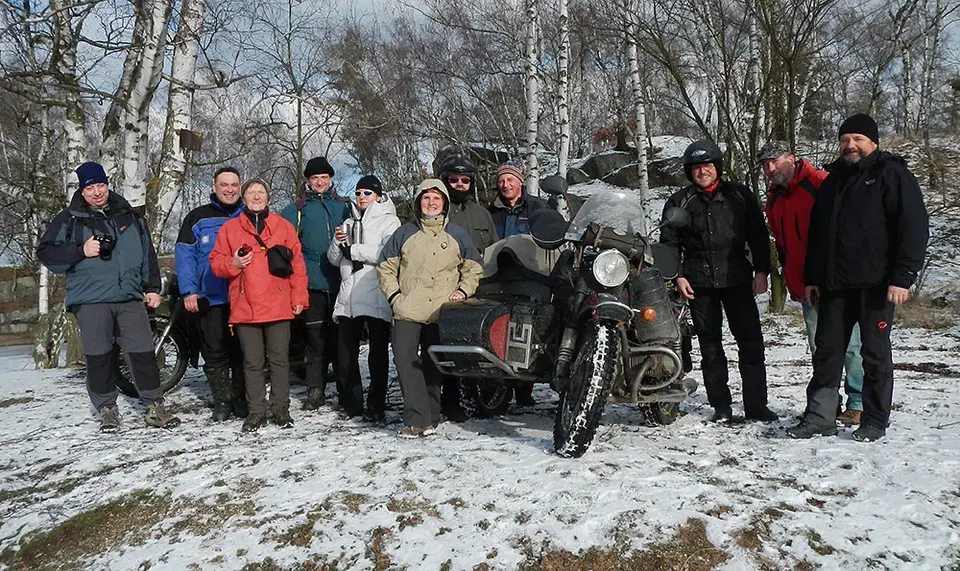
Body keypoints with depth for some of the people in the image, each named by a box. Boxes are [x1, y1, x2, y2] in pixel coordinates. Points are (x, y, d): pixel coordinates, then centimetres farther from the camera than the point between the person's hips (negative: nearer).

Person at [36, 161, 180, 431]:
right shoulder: (69, 220, 5)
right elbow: (46, 252, 3)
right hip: (90, 300, -1)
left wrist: (152, 287, 11)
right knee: (99, 358, 3)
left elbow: (147, 253, 17)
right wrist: (81, 251, -11)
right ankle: (107, 409, 18)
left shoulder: (128, 216, 13)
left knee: (143, 353, -2)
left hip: (130, 297, 2)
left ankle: (155, 407, 7)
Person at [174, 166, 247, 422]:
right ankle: (222, 400, 13)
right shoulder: (198, 218, 5)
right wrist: (188, 291, -9)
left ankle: (241, 398, 19)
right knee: (215, 352, 3)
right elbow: (185, 255, 1)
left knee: (243, 351, 8)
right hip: (211, 298, -1)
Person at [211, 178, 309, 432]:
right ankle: (256, 411, 15)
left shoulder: (284, 226, 8)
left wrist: (299, 297, 0)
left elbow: (297, 263, 6)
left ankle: (281, 408, 15)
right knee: (252, 363, 6)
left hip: (279, 307, 0)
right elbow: (216, 262, 9)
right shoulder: (230, 228, 9)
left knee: (280, 360, 4)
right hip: (245, 308, 1)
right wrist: (233, 263, -12)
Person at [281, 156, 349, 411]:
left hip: (340, 282, 1)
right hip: (312, 283, -1)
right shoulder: (295, 210, 9)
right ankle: (315, 390, 10)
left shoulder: (343, 207, 14)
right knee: (316, 338, 1)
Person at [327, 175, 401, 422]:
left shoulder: (389, 221, 3)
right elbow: (334, 259, 18)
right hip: (348, 297, 6)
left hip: (376, 297, -5)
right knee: (346, 354, 5)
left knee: (377, 353, 0)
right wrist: (338, 242, -3)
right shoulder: (350, 222, 22)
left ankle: (376, 406, 6)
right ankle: (352, 404, 16)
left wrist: (353, 250, -9)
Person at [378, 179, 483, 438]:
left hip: (442, 313, 0)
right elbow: (386, 266, 13)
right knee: (405, 360, -14)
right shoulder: (405, 233, 10)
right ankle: (417, 418, -12)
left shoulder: (456, 235, 11)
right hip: (408, 311, 0)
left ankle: (429, 417, 16)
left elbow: (473, 267, 19)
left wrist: (463, 290, 4)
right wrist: (394, 295, 1)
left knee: (433, 365, 6)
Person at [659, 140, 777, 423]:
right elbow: (669, 242, 10)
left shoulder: (739, 195, 10)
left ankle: (756, 405, 7)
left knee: (751, 343, -2)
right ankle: (721, 407, 13)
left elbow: (758, 234, 11)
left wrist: (761, 271, 3)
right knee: (710, 347, 4)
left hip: (737, 280, 0)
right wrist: (677, 276, -1)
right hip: (699, 284, 0)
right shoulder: (679, 202, 10)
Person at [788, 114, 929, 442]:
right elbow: (816, 234, 21)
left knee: (875, 354, 3)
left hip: (875, 284, -6)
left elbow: (914, 228, -9)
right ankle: (820, 418, 13)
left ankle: (875, 423, 14)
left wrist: (902, 277, -17)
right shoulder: (832, 181, 18)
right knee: (827, 351, 6)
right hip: (834, 284, 6)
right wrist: (811, 277, 14)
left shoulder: (892, 175, -2)